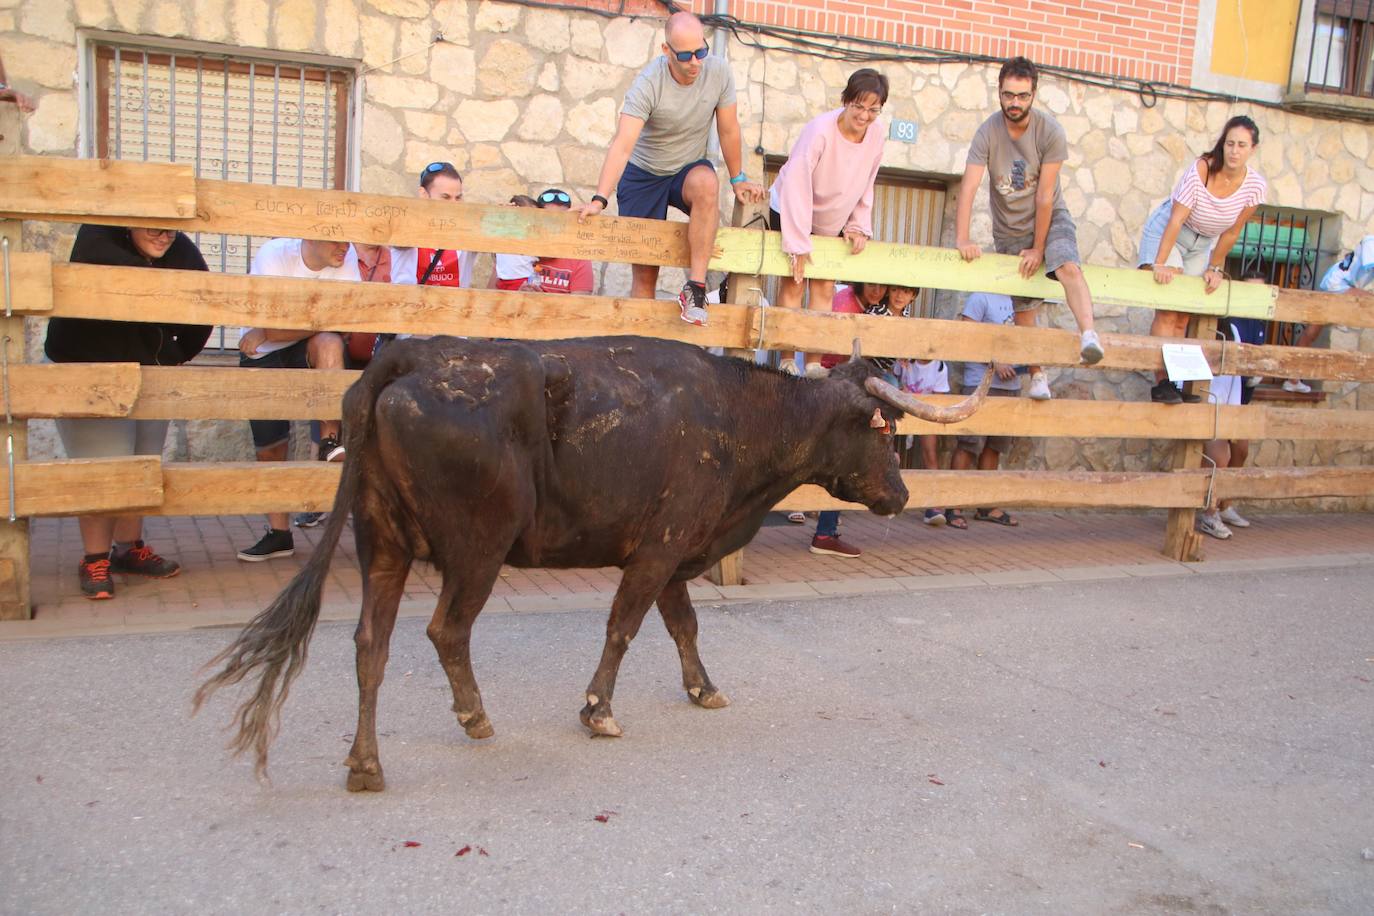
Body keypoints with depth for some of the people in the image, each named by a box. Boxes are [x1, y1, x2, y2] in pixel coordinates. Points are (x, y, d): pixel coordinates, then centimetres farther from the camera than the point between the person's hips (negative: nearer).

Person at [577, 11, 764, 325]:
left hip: (689, 168, 2)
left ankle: (695, 287, -30)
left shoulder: (719, 71, -14)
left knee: (706, 184, -36)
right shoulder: (648, 84, -24)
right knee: (644, 271, -3)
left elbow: (728, 130, -2)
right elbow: (623, 144, -32)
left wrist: (738, 179, 6)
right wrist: (599, 199, -42)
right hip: (643, 174, -1)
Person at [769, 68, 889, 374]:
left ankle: (814, 364, 4)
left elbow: (866, 186, 2)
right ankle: (787, 361, 0)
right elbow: (796, 183, -31)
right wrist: (798, 244, -31)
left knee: (825, 288, 1)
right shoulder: (820, 130, -30)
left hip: (831, 222, 5)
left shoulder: (877, 135, -13)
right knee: (794, 283, -6)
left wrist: (859, 226, -6)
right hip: (791, 212, -5)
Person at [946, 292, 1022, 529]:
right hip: (981, 383, -7)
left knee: (994, 446, 11)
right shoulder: (980, 298, -7)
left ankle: (986, 506, 19)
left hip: (1010, 384, 8)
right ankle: (953, 507, -1)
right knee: (969, 445, -6)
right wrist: (994, 363, -16)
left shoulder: (1013, 300, 15)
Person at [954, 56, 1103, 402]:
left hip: (1050, 220, -2)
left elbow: (1045, 196, -16)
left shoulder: (1050, 132, -18)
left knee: (1069, 268, -32)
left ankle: (1089, 335, -47)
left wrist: (1038, 247, -13)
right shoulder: (988, 133, -14)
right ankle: (1037, 375, 16)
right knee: (1023, 308, 4)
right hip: (1008, 230, 2)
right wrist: (962, 240, -33)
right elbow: (968, 188, -22)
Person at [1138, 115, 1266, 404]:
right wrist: (1160, 263, -29)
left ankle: (1173, 381, 4)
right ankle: (1161, 383, -18)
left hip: (1202, 244, 4)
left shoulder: (1255, 186, -14)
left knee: (1183, 316, 1)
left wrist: (1214, 268, -3)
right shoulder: (1201, 169, -25)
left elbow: (1231, 232, -4)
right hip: (1165, 233, -4)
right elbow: (1176, 219, -26)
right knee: (1167, 311, -16)